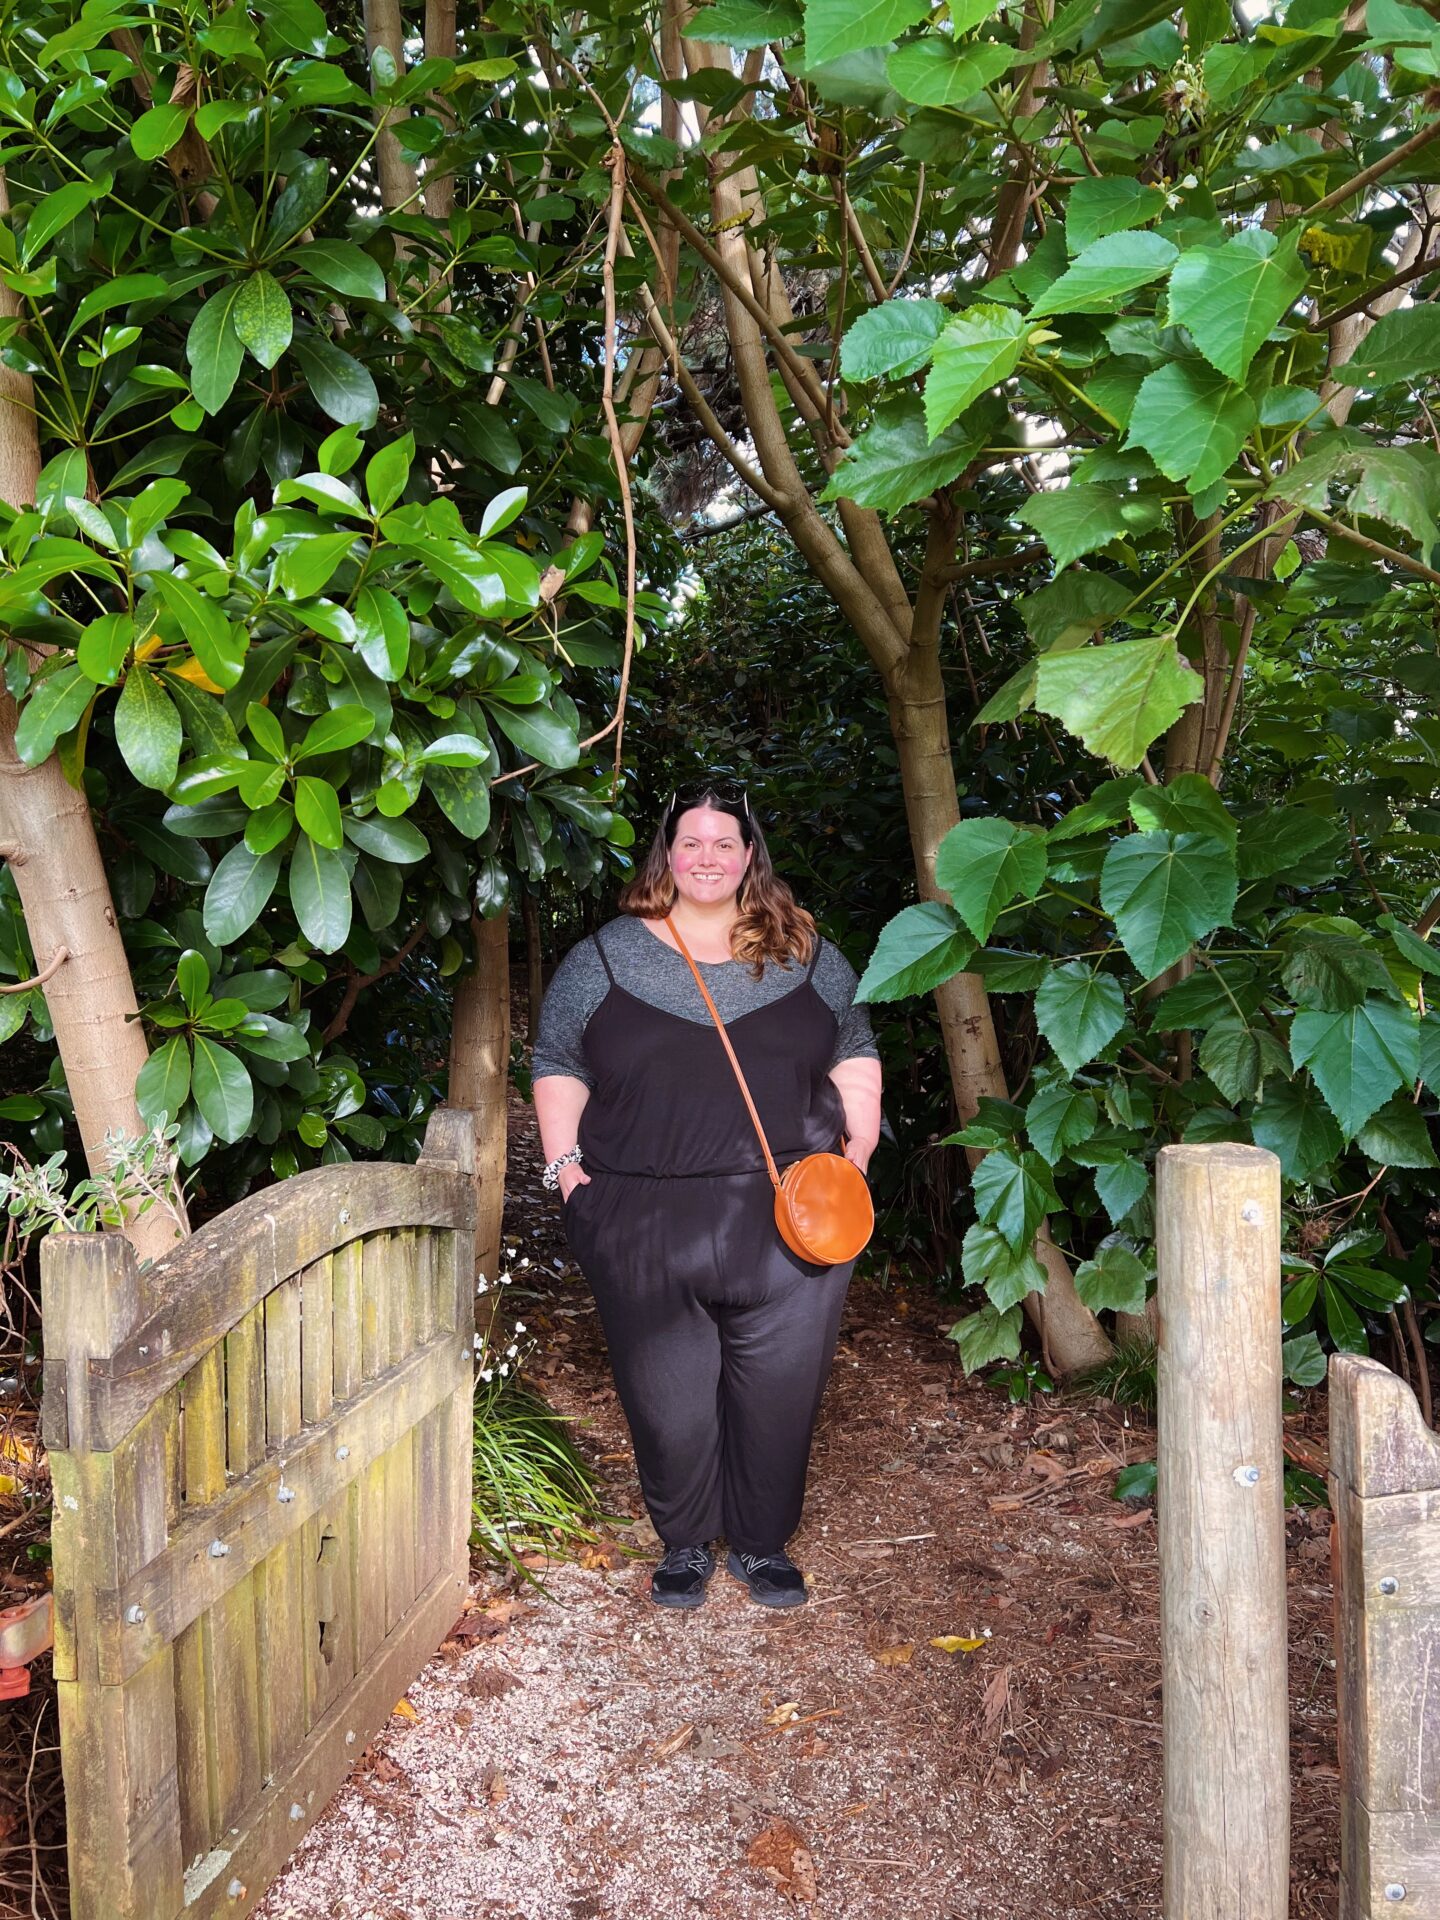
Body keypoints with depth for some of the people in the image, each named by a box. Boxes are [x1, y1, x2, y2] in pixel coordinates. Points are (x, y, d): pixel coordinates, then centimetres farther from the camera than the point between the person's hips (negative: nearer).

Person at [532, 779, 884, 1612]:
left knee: (780, 1391, 6)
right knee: (668, 1396, 7)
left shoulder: (806, 956, 10)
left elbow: (855, 1055, 16)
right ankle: (686, 1544, 30)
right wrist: (568, 1165, 0)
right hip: (646, 1223, 0)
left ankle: (764, 1543, 28)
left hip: (787, 1216, 1)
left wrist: (858, 1149, 4)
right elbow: (557, 1063, 10)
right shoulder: (605, 956, 6)